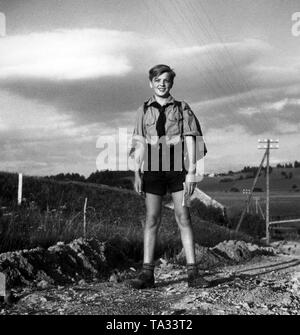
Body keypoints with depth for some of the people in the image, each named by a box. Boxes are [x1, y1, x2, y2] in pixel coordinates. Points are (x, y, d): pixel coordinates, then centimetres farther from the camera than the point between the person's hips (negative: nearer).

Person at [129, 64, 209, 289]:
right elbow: (139, 144, 11)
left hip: (178, 166, -1)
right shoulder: (144, 111, 13)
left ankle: (192, 272, -2)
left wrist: (192, 171, -6)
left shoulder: (182, 108, 9)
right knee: (152, 218, -1)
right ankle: (147, 273, 0)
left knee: (183, 217, -4)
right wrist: (137, 174, 3)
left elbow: (190, 140, 3)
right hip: (153, 167, 1)